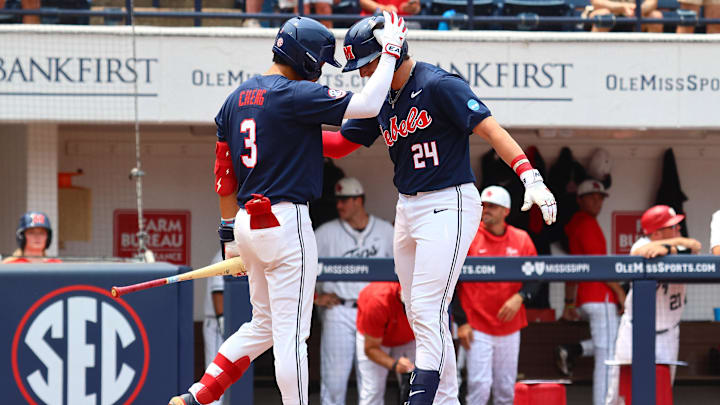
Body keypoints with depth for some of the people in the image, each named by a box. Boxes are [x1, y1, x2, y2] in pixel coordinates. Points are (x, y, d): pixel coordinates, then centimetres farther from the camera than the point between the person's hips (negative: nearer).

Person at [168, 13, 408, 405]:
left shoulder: (238, 97, 11)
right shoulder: (294, 95, -14)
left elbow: (224, 172, 15)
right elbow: (367, 105, -18)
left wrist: (230, 233, 20)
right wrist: (390, 50, -7)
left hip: (247, 222, 9)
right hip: (286, 224, -9)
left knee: (264, 324, 18)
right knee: (291, 330, -4)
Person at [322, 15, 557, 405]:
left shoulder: (438, 85, -15)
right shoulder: (383, 98, 10)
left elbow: (490, 129, -21)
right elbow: (340, 144, 17)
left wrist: (530, 176, -32)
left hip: (449, 205, -9)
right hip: (407, 209, 9)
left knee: (427, 311, -15)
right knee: (418, 315, 12)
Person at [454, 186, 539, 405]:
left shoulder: (521, 239, 5)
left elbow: (535, 278, 7)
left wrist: (520, 297, -14)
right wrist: (461, 322, -10)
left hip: (510, 327, 4)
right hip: (477, 327, -4)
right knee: (479, 386, -12)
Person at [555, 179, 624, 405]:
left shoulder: (575, 225, 20)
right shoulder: (587, 224, -10)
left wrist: (569, 303, 23)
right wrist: (619, 291, -14)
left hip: (582, 300, 10)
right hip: (599, 297, -10)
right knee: (606, 355, -8)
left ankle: (572, 351, 6)